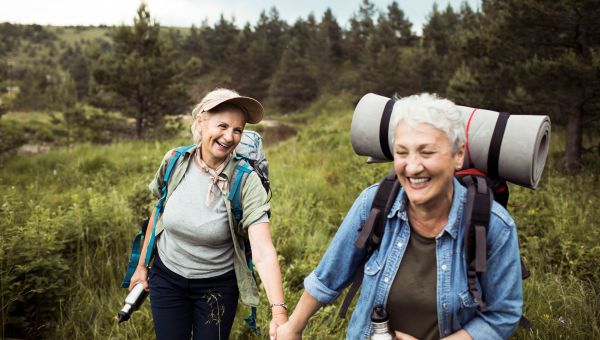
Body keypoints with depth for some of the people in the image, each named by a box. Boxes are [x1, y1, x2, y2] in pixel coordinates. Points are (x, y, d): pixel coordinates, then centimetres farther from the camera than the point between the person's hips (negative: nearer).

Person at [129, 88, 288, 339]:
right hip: (167, 277, 2)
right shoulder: (175, 162, -13)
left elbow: (264, 253, -31)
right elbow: (158, 213, 3)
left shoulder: (246, 182, -23)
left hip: (218, 285, -2)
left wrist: (279, 311, -42)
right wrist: (142, 265, 11)